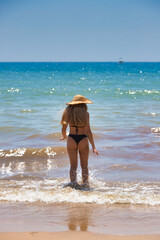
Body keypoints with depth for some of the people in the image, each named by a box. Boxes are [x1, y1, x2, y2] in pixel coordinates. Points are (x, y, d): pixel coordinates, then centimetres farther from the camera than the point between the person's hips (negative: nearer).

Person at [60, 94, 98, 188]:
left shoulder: (68, 112, 1)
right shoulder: (86, 114, -5)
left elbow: (63, 129, 4)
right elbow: (88, 131, -8)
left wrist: (64, 136, 27)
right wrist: (93, 146, -5)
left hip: (71, 139, 1)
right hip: (83, 139, -1)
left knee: (73, 165, 10)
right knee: (84, 165, 12)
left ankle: (73, 184, 0)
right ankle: (85, 185, 16)